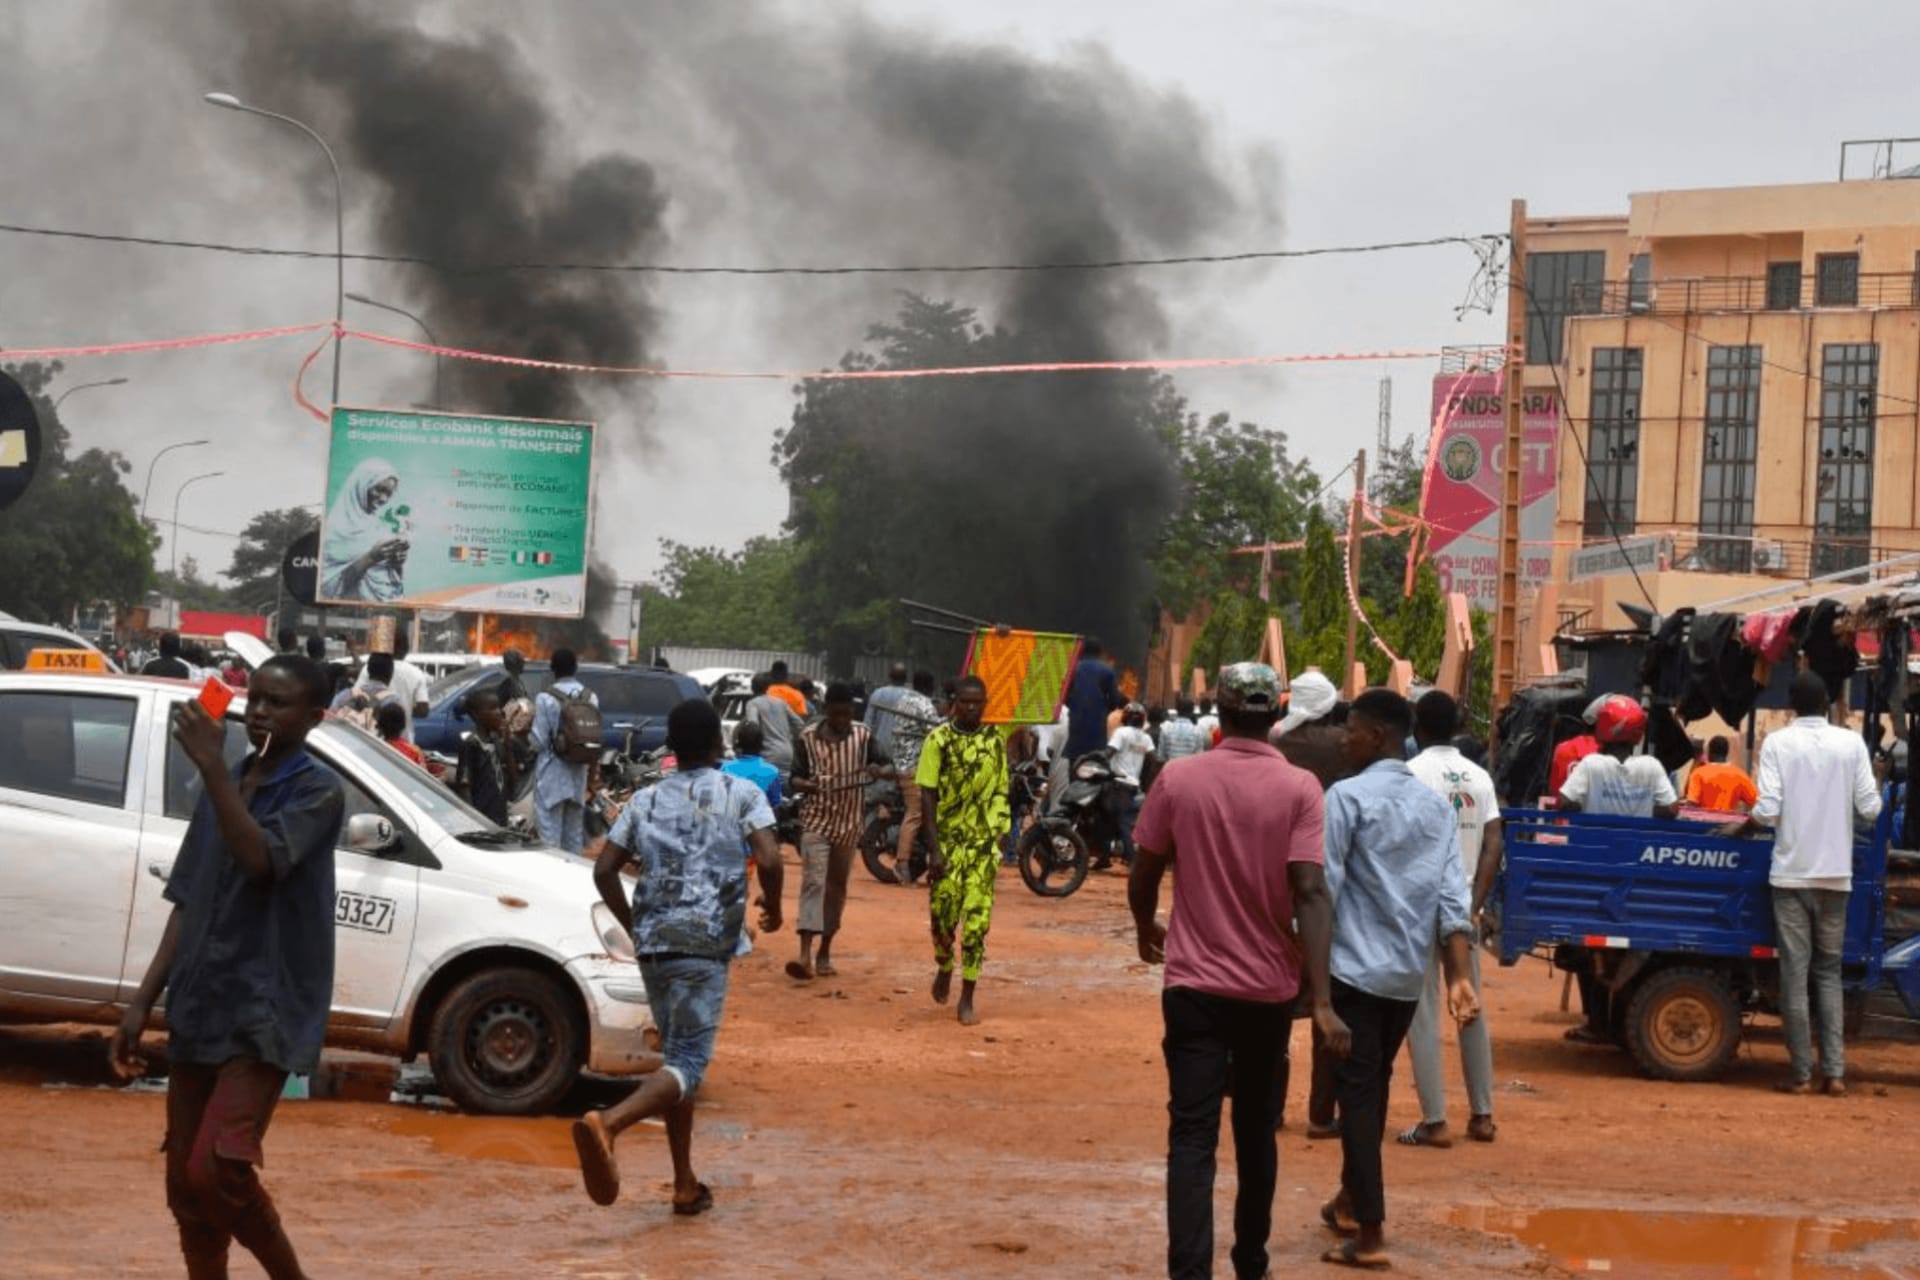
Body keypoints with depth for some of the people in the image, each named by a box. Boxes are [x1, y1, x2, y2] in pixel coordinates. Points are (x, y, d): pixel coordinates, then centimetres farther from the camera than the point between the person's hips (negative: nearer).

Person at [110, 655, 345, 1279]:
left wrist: (211, 766, -27)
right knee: (184, 1186, 8)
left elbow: (261, 859, -25)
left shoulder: (318, 790, -7)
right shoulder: (226, 787, 14)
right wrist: (144, 999, 11)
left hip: (266, 1014, -7)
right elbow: (188, 903, 16)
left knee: (215, 1172, -18)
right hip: (198, 1011, 7)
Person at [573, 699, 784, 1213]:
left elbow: (604, 869, 8)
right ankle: (607, 1123, -35)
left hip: (652, 944, 6)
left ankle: (686, 1185, 18)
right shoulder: (742, 795, 1)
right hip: (705, 944, -5)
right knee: (687, 1063, -8)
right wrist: (773, 909, 5)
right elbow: (768, 858, -13)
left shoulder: (646, 800, 14)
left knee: (677, 1056, 17)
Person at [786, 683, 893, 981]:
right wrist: (806, 785, -24)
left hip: (849, 823, 3)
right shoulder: (807, 739, -5)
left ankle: (825, 952, 22)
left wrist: (879, 770, -23)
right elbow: (795, 779, 0)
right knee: (813, 883, -15)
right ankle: (805, 954, -24)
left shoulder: (863, 736, 0)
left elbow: (890, 768, 1)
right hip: (816, 821, -3)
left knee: (837, 887, 10)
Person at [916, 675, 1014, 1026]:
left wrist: (1000, 839, 8)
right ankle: (944, 968, 34)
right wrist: (934, 849, -13)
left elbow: (1000, 792, 11)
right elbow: (927, 797, -6)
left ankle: (967, 999, 3)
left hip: (983, 843, 1)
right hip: (948, 841, -1)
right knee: (942, 914, 2)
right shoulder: (939, 740, -4)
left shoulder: (996, 739, 4)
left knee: (976, 921, -4)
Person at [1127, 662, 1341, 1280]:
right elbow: (1310, 892, -17)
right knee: (1256, 1132, 17)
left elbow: (1143, 876, 4)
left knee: (1193, 1136, -3)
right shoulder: (1299, 788, -8)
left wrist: (1147, 929, 26)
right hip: (1269, 987, 1)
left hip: (1194, 983, -1)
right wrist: (1322, 998, -18)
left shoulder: (1178, 779, -5)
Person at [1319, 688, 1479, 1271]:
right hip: (1410, 971, 6)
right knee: (1374, 1085, 20)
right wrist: (1459, 977, -1)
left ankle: (1370, 1233, -7)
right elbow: (1453, 897, 2)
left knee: (1357, 1090, -3)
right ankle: (1351, 1201, 34)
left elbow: (1323, 887, -13)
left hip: (1355, 966, -6)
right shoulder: (1437, 806, 9)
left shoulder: (1347, 796, -9)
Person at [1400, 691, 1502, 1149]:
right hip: (1463, 906, 5)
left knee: (1422, 1014, -1)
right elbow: (1493, 846, 0)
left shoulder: (1412, 773, -8)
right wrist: (1476, 905, 0)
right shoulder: (1479, 777, 8)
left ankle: (1434, 1121, -2)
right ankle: (1482, 1115, 18)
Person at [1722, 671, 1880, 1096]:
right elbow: (1869, 808, -2)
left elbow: (1767, 810, -12)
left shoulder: (1778, 742, -4)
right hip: (1836, 874, 2)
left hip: (1791, 873, -2)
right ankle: (1834, 1072, 3)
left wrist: (1740, 828, 7)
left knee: (1795, 973, 3)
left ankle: (1802, 1073, 2)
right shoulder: (1851, 744, 0)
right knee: (1829, 972, 11)